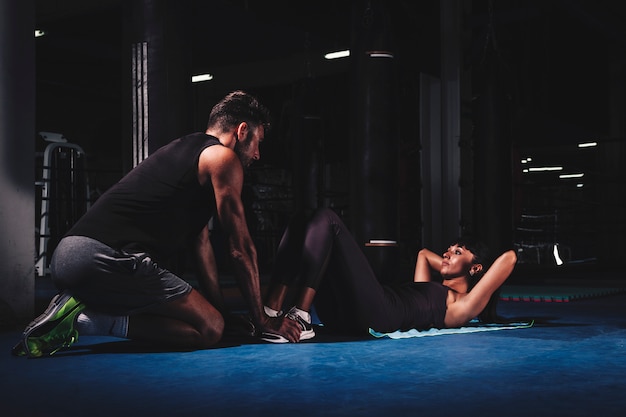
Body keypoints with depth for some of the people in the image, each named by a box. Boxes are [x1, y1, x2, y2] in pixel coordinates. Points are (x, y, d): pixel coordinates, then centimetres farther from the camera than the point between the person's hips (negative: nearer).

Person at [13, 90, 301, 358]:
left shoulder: (185, 150, 30)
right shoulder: (223, 158, 1)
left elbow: (202, 244, 28)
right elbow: (240, 249, 2)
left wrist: (220, 310, 27)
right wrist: (261, 319, 11)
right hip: (108, 256, -10)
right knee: (209, 329, -9)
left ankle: (77, 308, 7)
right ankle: (88, 320, -14)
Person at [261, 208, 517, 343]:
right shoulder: (430, 290, 36)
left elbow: (509, 257, 7)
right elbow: (424, 253, 56)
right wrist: (451, 269, 45)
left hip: (372, 314, -8)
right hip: (341, 313, 8)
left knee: (325, 219, -17)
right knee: (302, 224, -1)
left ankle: (300, 319, -28)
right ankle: (272, 309, -20)